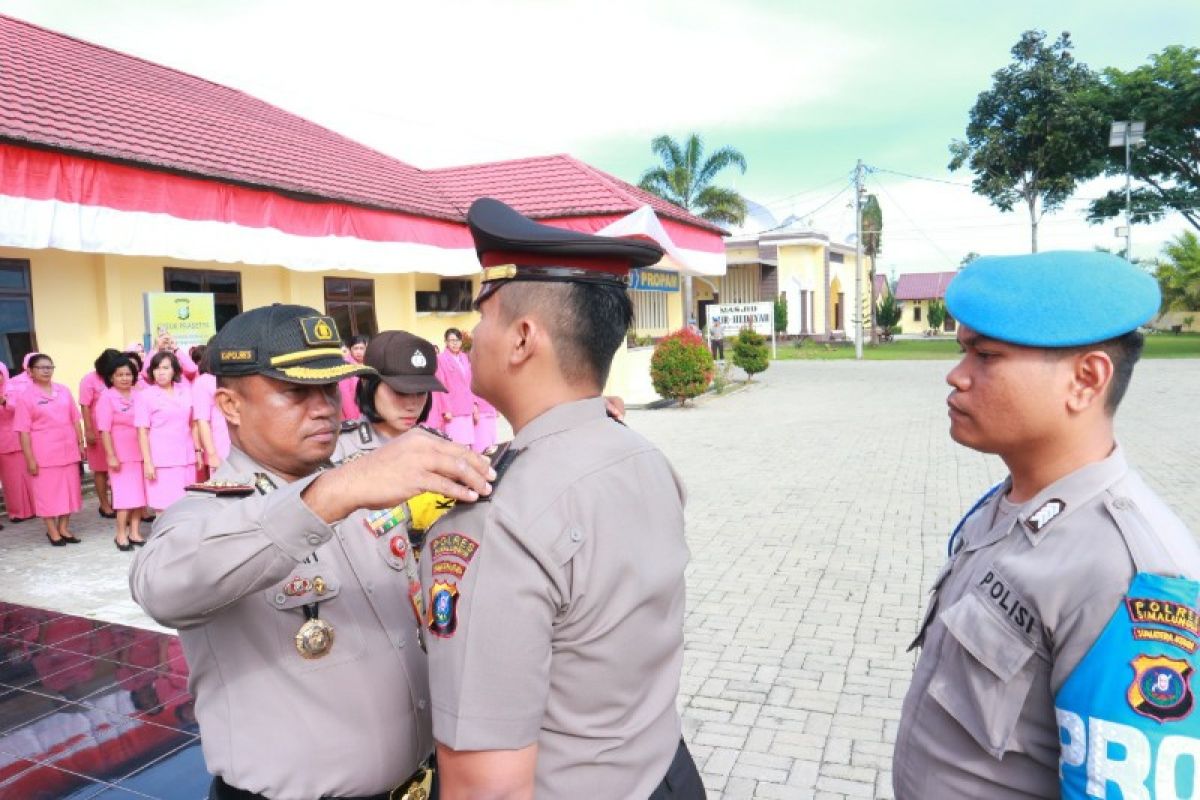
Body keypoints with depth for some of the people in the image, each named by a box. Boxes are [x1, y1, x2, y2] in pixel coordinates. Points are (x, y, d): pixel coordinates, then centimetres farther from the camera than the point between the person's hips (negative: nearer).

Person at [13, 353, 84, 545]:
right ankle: (52, 530, 15)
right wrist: (30, 458, -11)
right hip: (43, 453, -4)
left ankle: (64, 527, 21)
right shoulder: (26, 397, -6)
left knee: (69, 488, 9)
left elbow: (75, 419, 11)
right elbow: (23, 431, -8)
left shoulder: (64, 391, 6)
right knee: (47, 491, 4)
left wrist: (80, 443, 8)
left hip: (68, 450, 4)